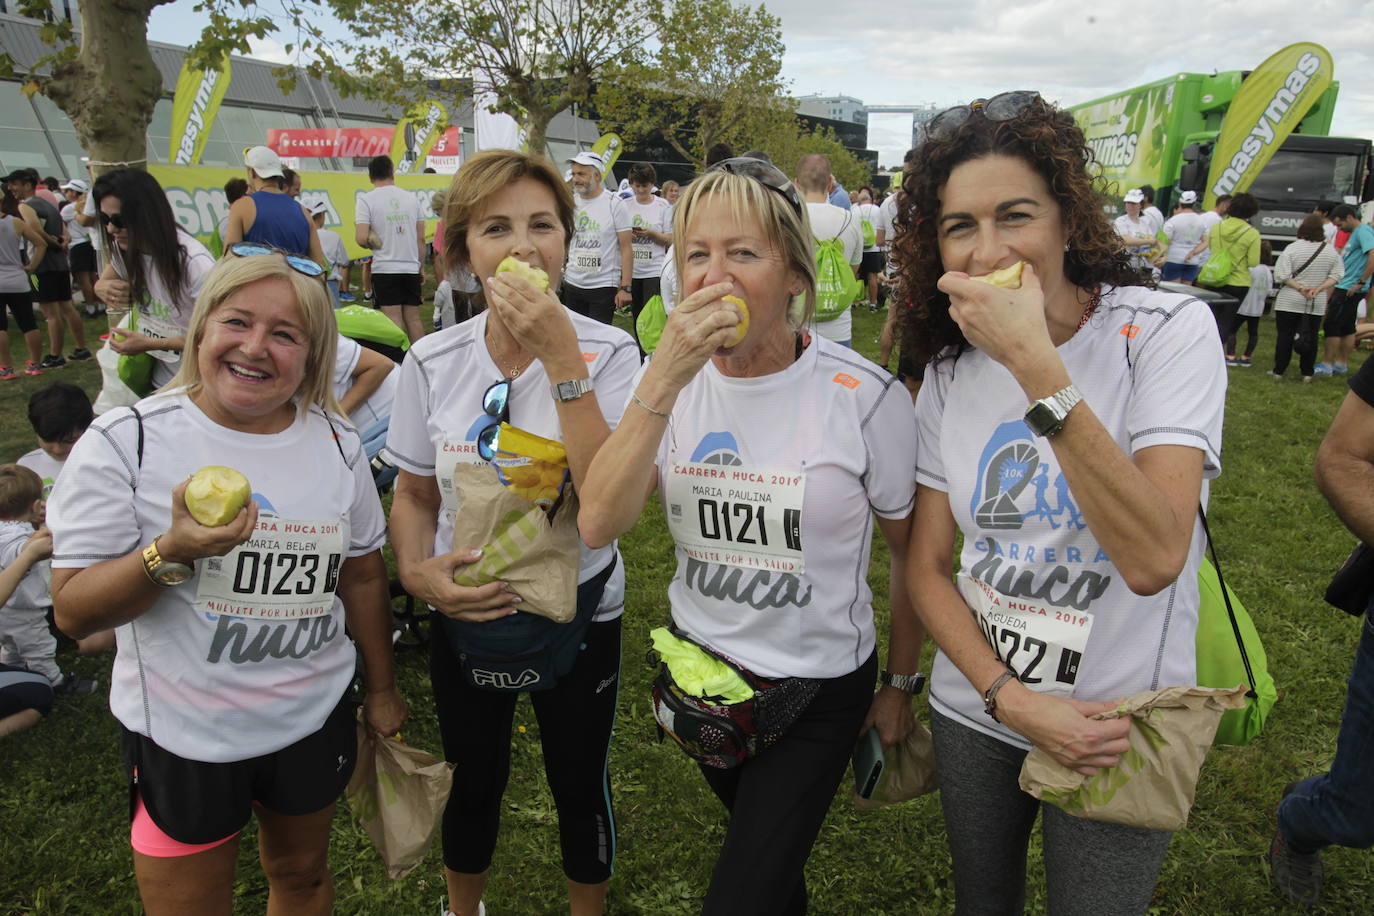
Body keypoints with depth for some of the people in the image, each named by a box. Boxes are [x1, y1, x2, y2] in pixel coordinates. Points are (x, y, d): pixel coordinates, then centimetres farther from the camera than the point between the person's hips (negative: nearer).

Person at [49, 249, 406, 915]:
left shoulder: (337, 443, -3)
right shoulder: (126, 441, -13)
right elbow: (72, 612, -13)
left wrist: (380, 687, 12)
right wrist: (170, 553, -30)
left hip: (315, 717, 3)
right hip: (183, 735, -2)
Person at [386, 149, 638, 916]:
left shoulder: (608, 353, -17)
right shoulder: (433, 362, -9)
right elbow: (416, 494, 4)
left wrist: (561, 359, -33)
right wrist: (418, 571, -16)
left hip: (580, 614, -2)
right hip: (467, 615, 2)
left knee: (581, 785, 17)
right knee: (472, 781, 23)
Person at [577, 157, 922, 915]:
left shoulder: (865, 396, -19)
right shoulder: (676, 381, -9)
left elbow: (910, 554, -6)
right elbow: (599, 525, -22)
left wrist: (902, 686, 3)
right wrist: (662, 379, -30)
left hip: (818, 689, -4)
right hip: (699, 666, 4)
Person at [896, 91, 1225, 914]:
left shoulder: (1169, 330, -17)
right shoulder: (950, 373, -4)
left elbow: (1154, 558, -30)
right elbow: (927, 566, 0)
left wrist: (1035, 365, -35)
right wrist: (1010, 697, -14)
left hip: (1117, 735, -3)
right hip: (976, 713, 4)